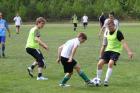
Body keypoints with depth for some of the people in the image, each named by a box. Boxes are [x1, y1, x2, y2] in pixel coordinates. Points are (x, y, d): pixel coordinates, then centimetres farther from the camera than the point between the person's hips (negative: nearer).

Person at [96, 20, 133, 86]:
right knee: (100, 63, -8)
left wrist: (129, 51, -34)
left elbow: (123, 43, -23)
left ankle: (106, 80, -21)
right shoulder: (108, 32, 6)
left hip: (116, 51, -6)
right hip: (108, 50, 6)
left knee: (110, 63, -29)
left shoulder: (118, 33, -14)